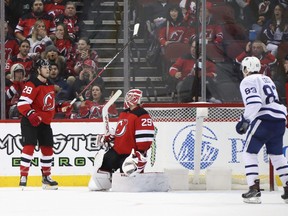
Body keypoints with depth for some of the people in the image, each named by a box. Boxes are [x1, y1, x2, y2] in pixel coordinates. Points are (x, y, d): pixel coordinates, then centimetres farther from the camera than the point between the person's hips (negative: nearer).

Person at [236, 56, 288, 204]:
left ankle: (254, 190, -11)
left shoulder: (247, 81, -1)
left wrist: (245, 120, -13)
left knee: (249, 153, 1)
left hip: (264, 120, -8)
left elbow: (254, 103, -17)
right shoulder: (267, 79, 24)